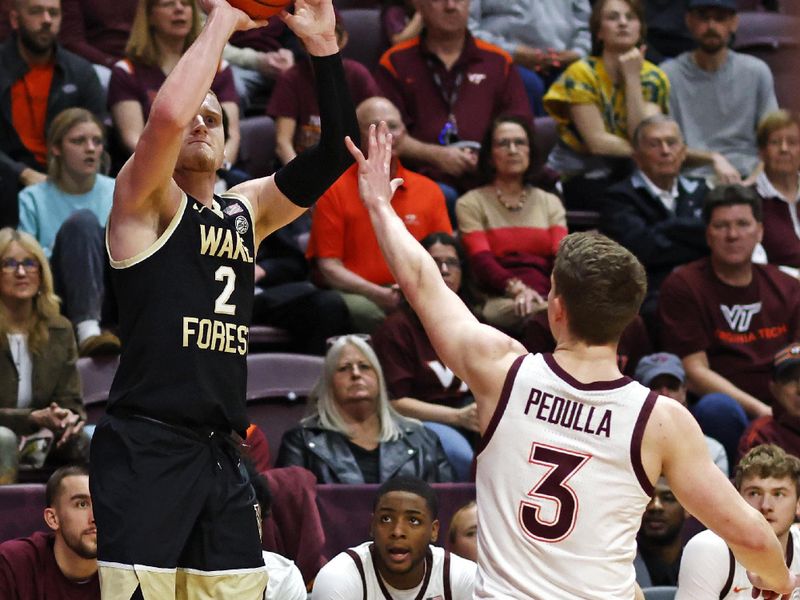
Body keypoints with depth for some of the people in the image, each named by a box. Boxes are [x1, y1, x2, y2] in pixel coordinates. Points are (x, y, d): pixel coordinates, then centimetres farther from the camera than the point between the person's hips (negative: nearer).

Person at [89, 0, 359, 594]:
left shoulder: (246, 208, 18)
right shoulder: (144, 200, -1)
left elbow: (334, 152, 12)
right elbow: (167, 112, -20)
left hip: (221, 454, 7)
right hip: (146, 449, -7)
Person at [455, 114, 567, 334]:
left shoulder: (549, 203, 26)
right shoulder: (471, 204, 16)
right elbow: (481, 260, -1)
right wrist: (516, 288, -22)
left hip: (548, 297, 3)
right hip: (499, 302, -3)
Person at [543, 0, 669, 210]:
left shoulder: (652, 78, -1)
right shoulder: (582, 74, -11)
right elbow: (598, 142, -17)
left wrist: (632, 77, -18)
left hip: (626, 172, 4)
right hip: (580, 179, -4)